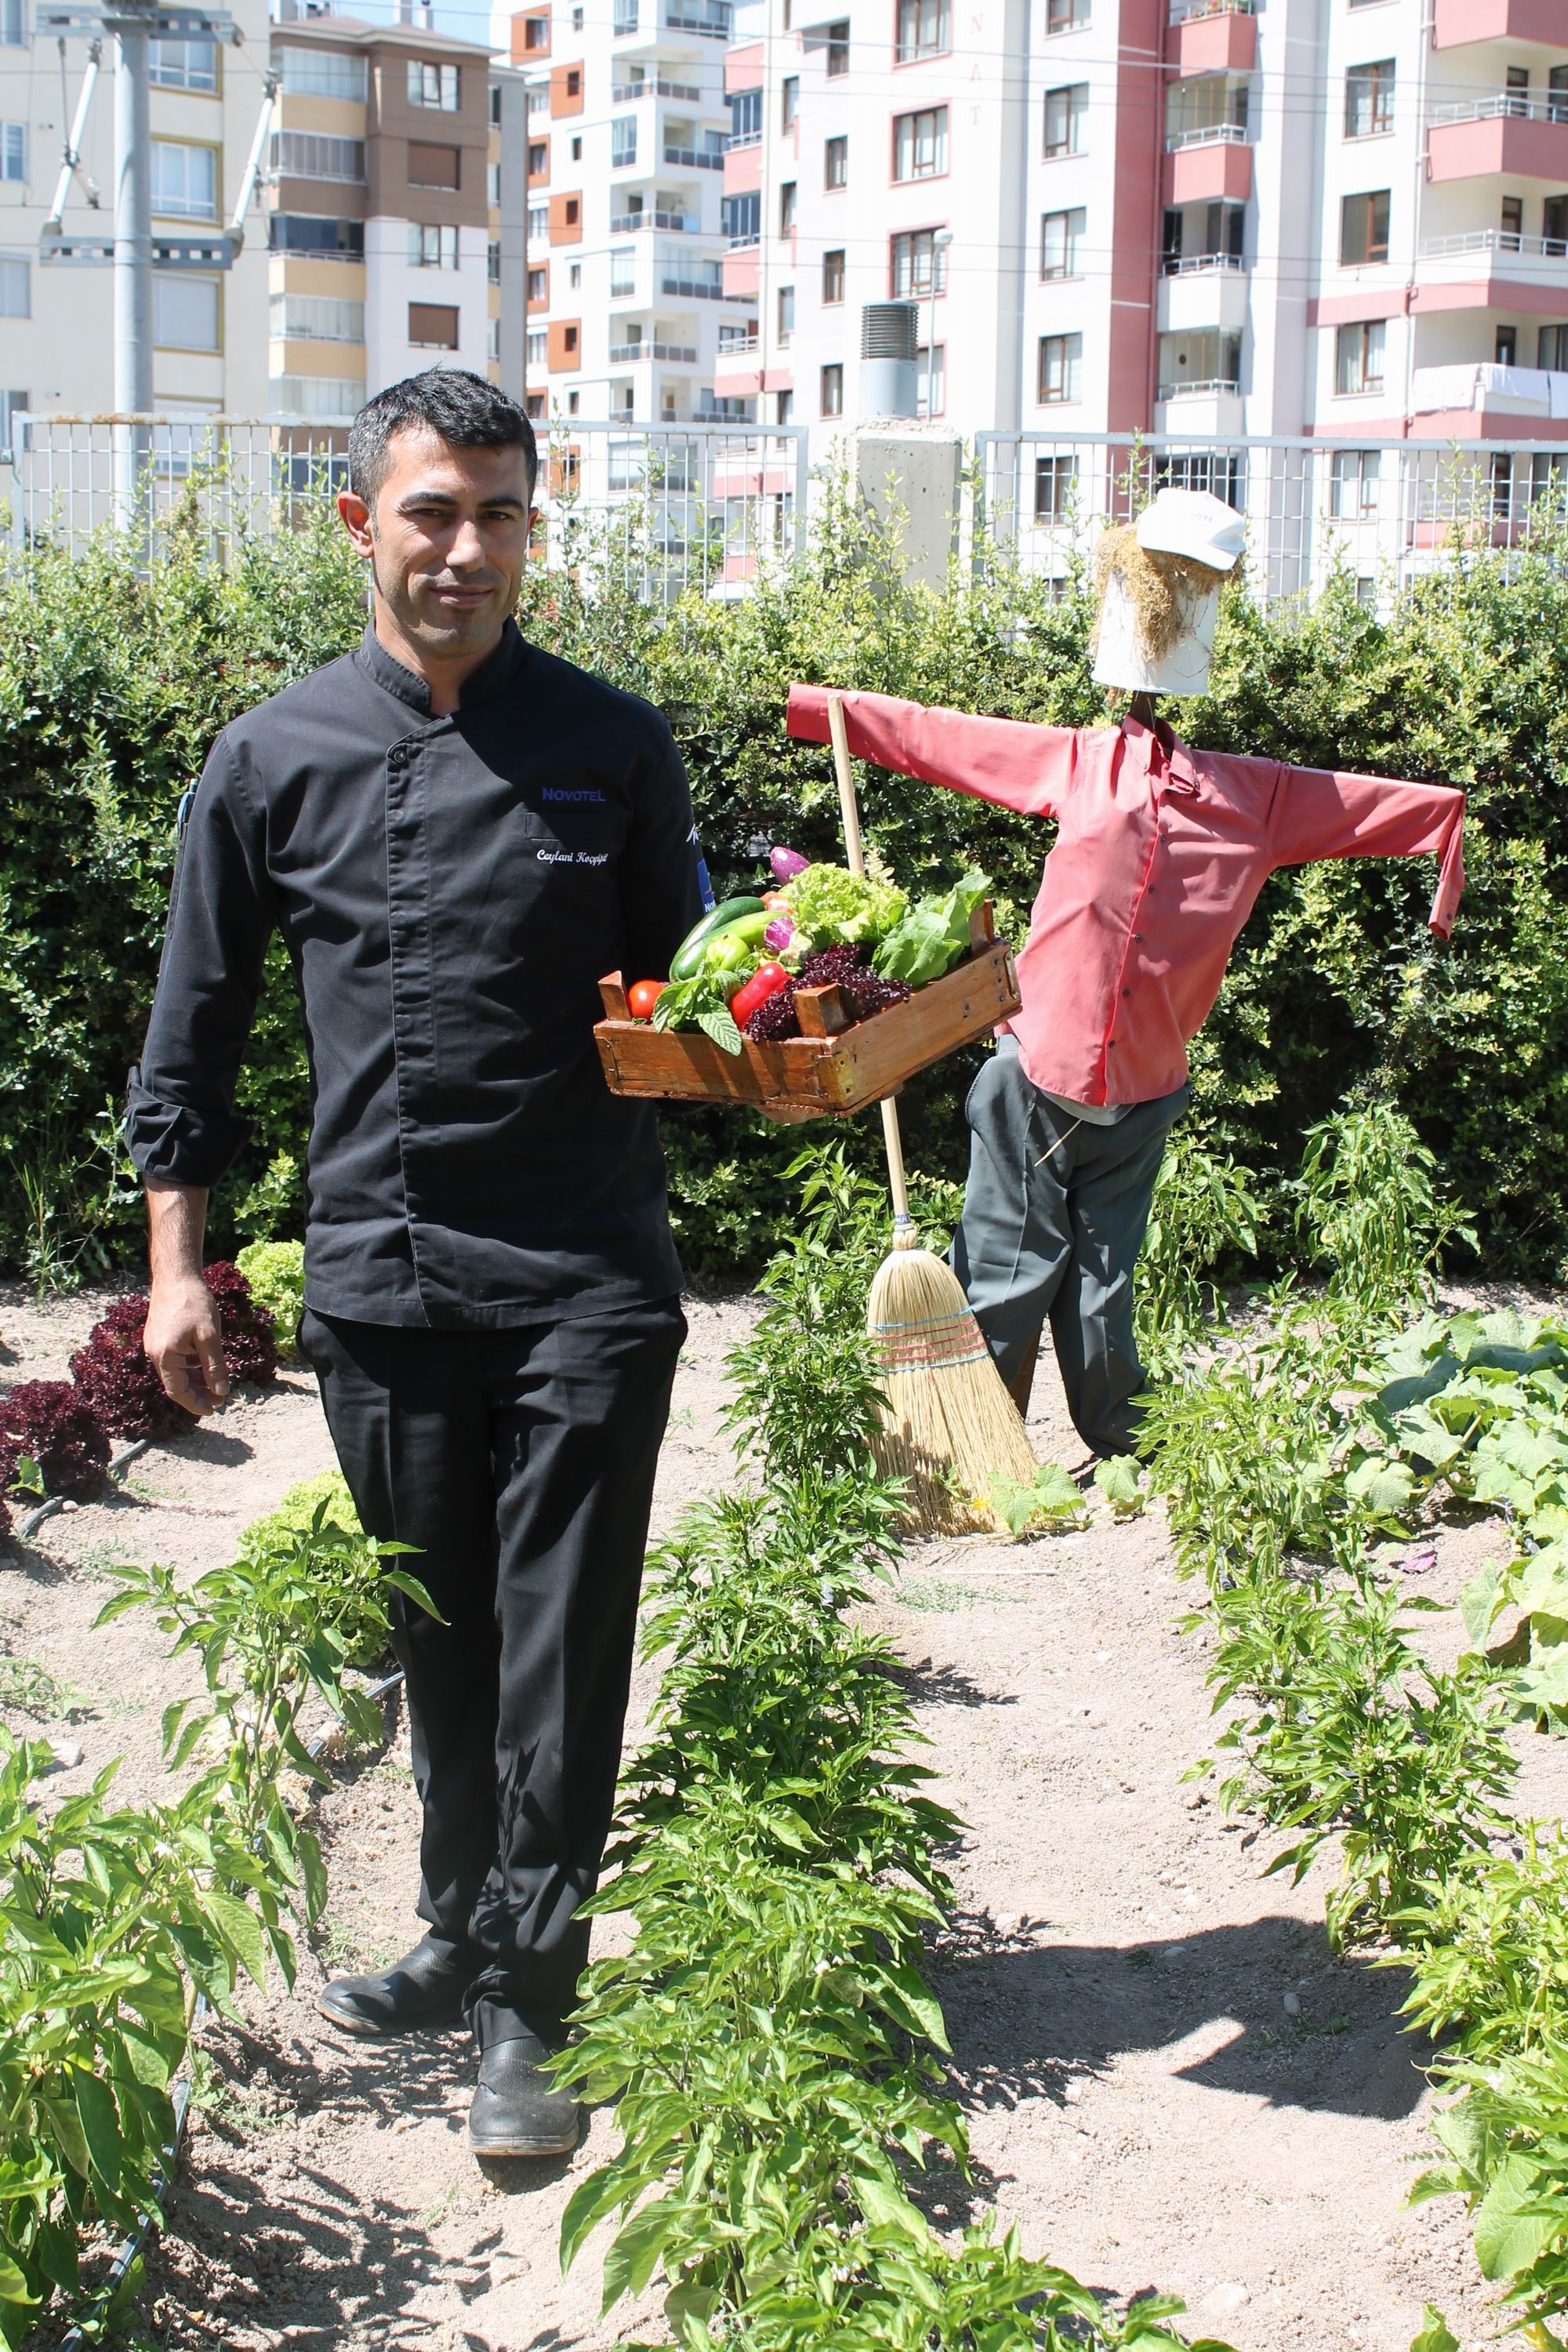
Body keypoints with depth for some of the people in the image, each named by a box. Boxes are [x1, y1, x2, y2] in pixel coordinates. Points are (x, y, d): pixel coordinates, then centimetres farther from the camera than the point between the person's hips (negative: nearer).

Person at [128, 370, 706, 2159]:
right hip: (379, 1275, 1)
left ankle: (527, 2007, 12)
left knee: (561, 1649, 0)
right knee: (437, 1642, 12)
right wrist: (176, 1260, 8)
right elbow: (195, 1025, 10)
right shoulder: (274, 759, 4)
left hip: (588, 1279, -1)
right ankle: (463, 1934, 31)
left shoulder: (611, 749, 3)